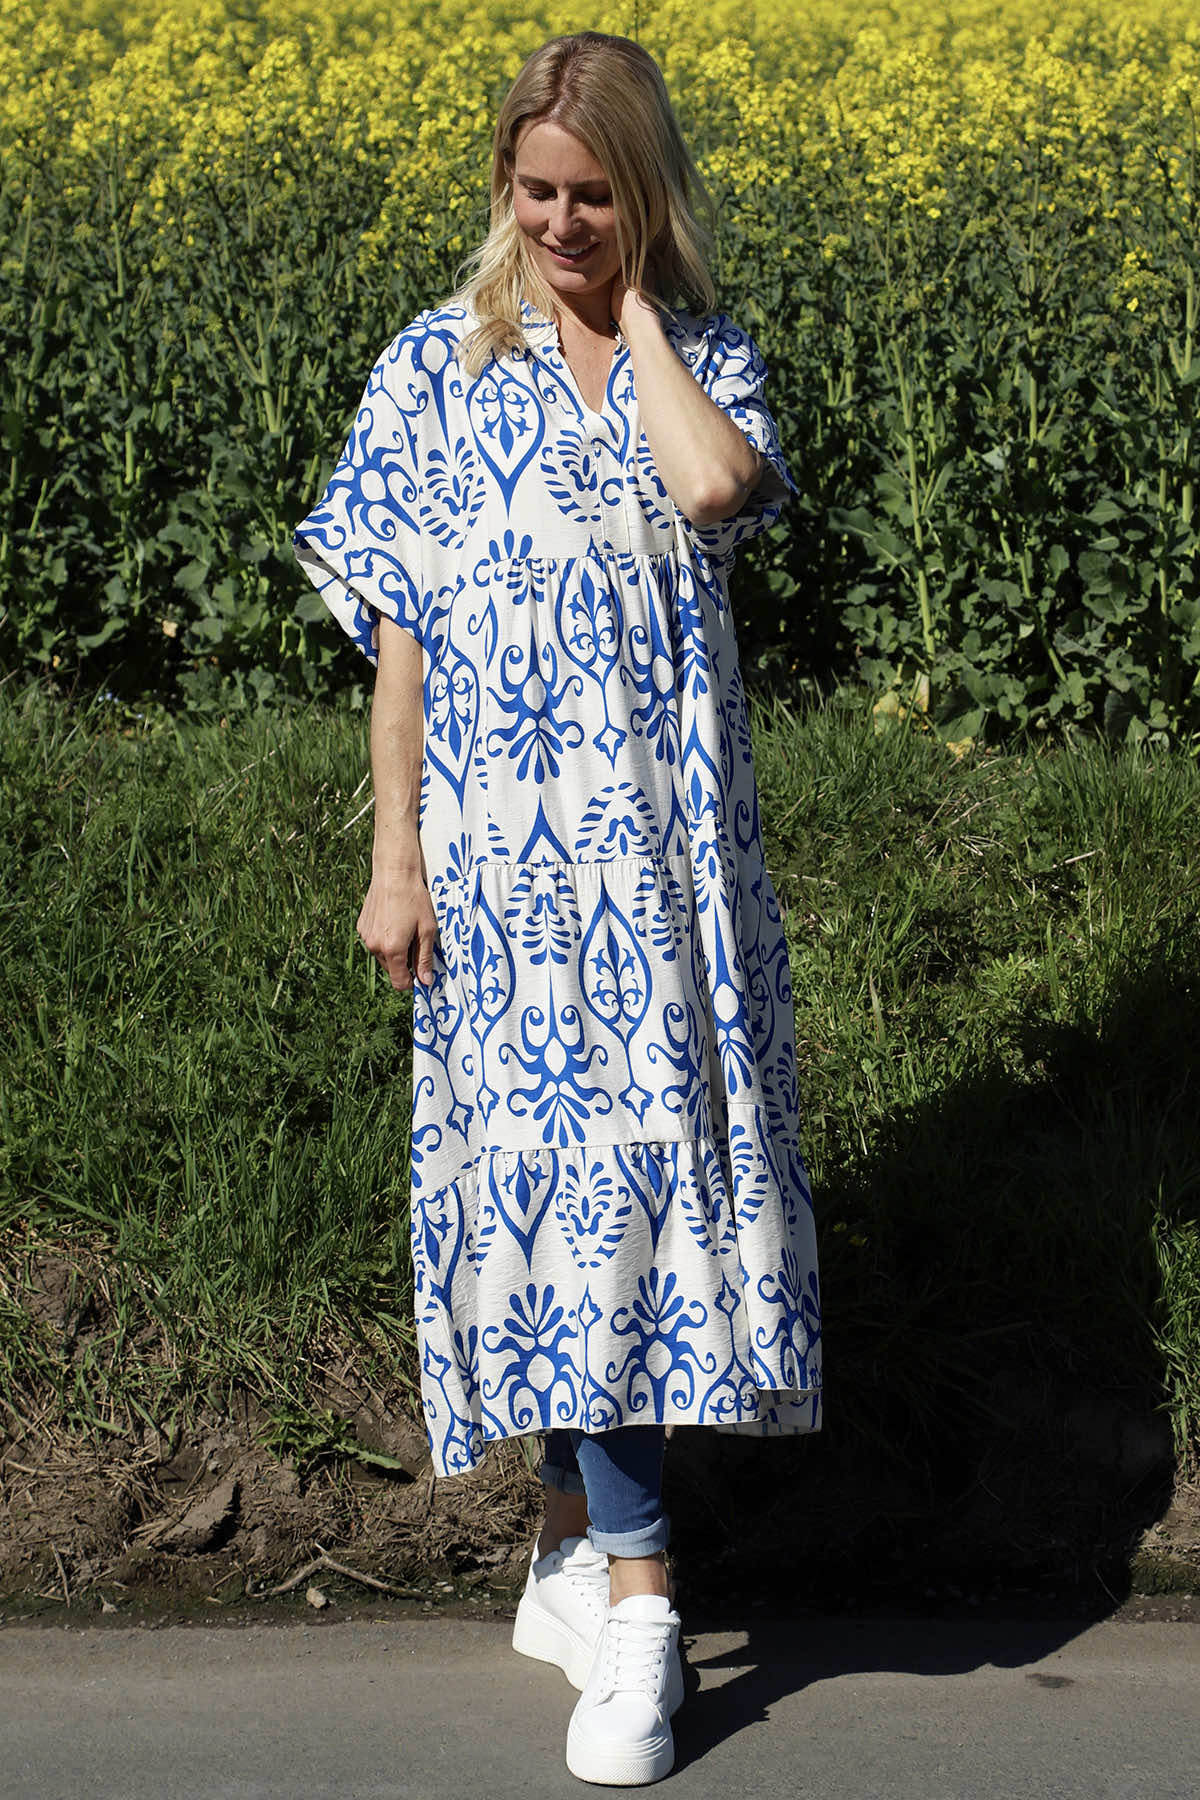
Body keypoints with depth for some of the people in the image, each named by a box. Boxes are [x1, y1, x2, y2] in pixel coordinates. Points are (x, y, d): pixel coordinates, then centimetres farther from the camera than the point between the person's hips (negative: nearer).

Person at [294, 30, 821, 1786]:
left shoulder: (706, 360, 6)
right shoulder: (437, 365, 4)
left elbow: (716, 485, -19)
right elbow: (401, 623, 2)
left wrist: (636, 311, -6)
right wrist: (394, 857, -3)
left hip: (670, 837, 2)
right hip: (509, 838, -1)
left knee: (638, 1149, 3)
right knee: (561, 1158, -6)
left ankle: (574, 1529, 19)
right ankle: (634, 1589, -3)